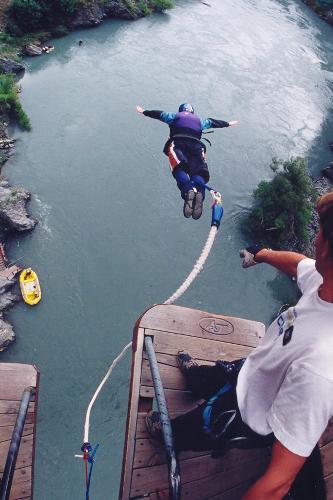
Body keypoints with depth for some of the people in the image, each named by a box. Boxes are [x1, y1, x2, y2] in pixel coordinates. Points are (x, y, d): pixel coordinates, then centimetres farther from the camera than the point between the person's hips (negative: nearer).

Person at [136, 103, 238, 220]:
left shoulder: (174, 116, 33)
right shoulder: (199, 120, 37)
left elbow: (158, 114, 40)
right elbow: (214, 122, 48)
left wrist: (144, 111, 54)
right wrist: (228, 123, 63)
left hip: (177, 142, -1)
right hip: (196, 144, 1)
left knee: (179, 169, -22)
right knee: (198, 172, -12)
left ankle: (188, 191, -53)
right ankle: (199, 192, -45)